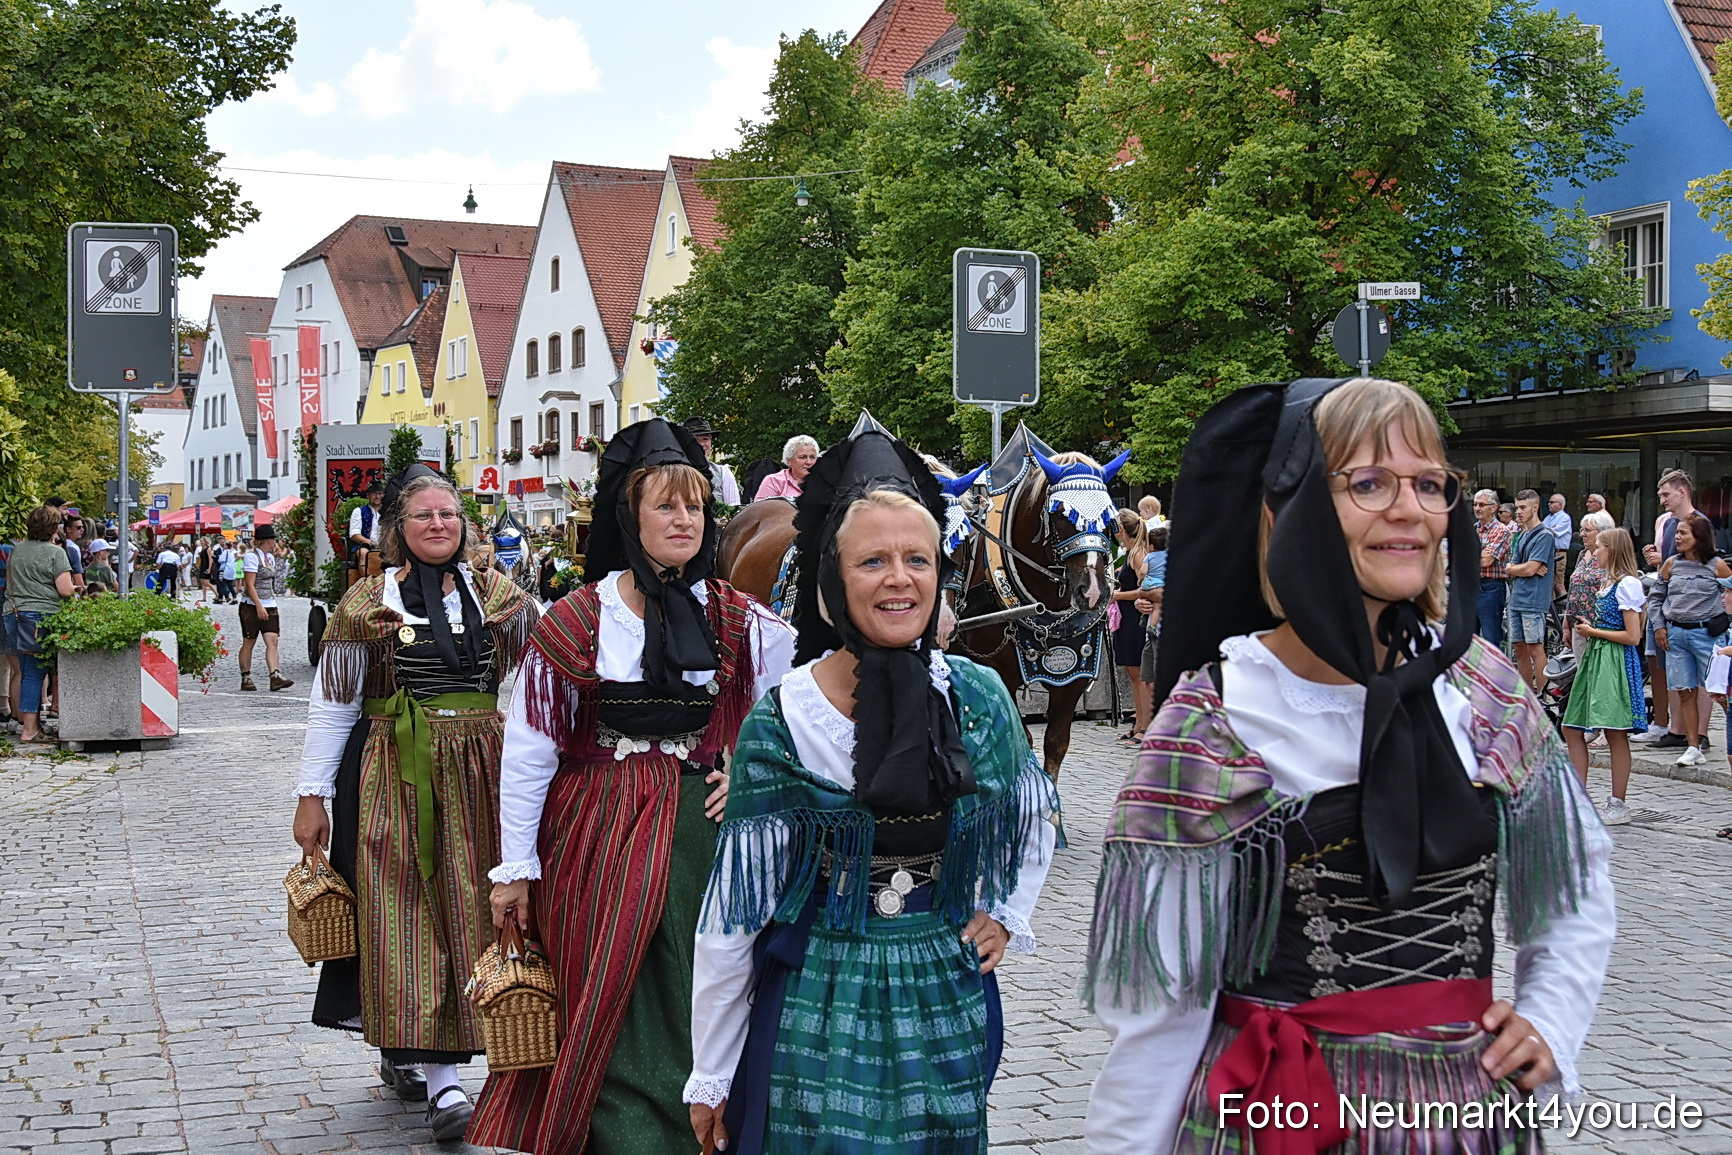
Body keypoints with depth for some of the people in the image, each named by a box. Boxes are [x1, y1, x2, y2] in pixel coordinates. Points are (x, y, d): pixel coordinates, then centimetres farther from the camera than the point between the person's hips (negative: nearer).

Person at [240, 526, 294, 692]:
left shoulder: (270, 557, 14)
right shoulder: (252, 556, -10)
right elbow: (250, 585, -16)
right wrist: (259, 606, -22)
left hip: (269, 606, 7)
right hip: (252, 606, -7)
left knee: (272, 641, -6)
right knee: (249, 642, 3)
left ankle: (276, 676, -15)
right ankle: (246, 678, 11)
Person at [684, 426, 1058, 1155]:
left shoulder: (978, 697, -4)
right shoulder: (781, 721, -12)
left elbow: (1035, 816, 17)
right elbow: (733, 908, -8)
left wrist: (1006, 917, 5)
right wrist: (710, 1078, -5)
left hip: (947, 1003, 3)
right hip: (817, 1007, -3)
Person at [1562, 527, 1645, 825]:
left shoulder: (1627, 584, -12)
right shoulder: (1607, 582, 17)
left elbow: (1632, 636, -17)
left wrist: (1593, 631, -9)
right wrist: (1587, 626, 9)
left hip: (1616, 661, -10)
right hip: (1595, 656, 10)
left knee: (1615, 733, -5)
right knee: (1572, 729, 7)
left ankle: (1618, 805, 3)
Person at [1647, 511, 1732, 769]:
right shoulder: (1671, 564, 8)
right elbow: (1655, 596, 16)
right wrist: (1659, 626, 7)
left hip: (1706, 633, -4)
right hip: (1676, 634, 4)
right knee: (1685, 692, 5)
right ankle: (1693, 748, 10)